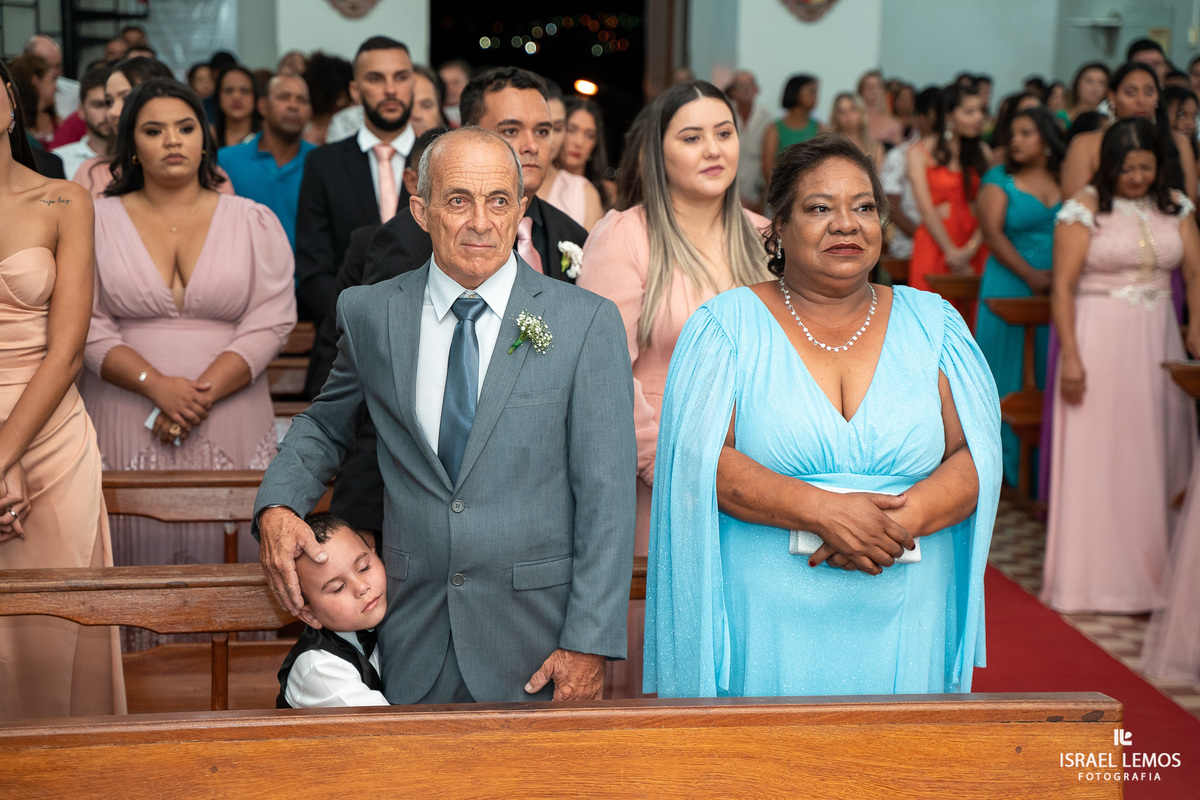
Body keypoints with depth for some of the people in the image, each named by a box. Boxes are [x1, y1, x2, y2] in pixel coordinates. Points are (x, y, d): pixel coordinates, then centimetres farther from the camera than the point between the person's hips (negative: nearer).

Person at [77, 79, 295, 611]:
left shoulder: (253, 222, 7)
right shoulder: (99, 221, 7)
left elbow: (272, 321, -2)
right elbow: (88, 326, -1)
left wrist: (203, 392, -13)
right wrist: (158, 386, -15)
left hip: (228, 422, 0)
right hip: (126, 421, 0)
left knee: (224, 554, 0)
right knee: (141, 550, 0)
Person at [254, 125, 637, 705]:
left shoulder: (587, 322, -6)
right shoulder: (369, 314, 2)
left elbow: (606, 497, -7)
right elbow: (324, 425, 19)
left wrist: (589, 645, -12)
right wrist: (278, 506, -1)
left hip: (536, 636, -2)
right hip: (411, 633, 2)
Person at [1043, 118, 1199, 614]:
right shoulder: (1085, 210, -6)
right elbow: (1063, 287, -9)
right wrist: (1070, 357, -14)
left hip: (1158, 341, 5)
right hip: (1100, 338, -4)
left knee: (1158, 457, 8)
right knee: (1097, 457, -1)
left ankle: (1152, 574, 19)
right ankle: (1097, 577, 8)